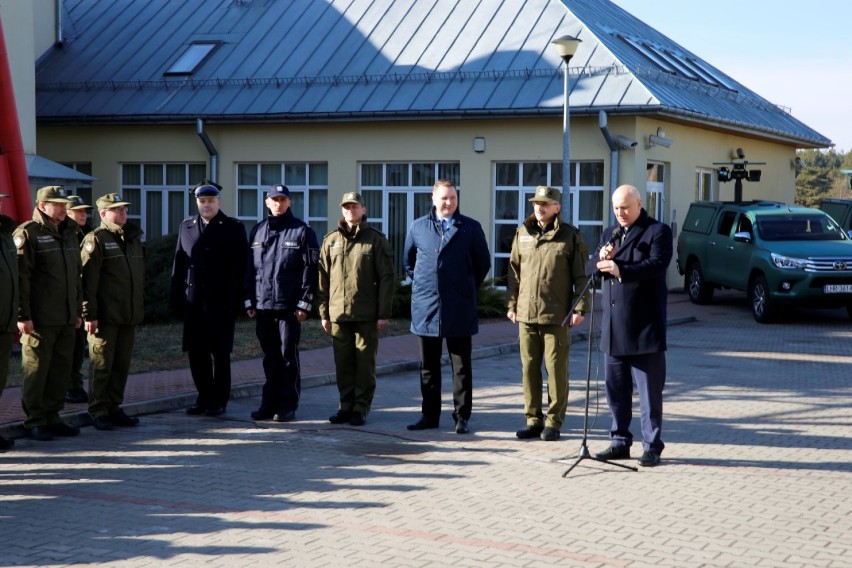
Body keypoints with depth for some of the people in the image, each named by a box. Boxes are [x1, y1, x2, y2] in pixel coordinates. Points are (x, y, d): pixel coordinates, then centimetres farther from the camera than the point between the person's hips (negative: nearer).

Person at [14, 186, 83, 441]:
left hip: (66, 319, 7)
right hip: (39, 319, -7)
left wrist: (78, 310, 19)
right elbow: (20, 277, -12)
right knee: (36, 370, -1)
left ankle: (52, 417, 19)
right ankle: (35, 421, 8)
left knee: (61, 370, 10)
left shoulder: (69, 233, 16)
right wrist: (23, 315, -16)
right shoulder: (28, 233, -8)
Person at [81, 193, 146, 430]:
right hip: (105, 316, -7)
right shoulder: (95, 240, -7)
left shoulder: (133, 238, 16)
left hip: (129, 316, 7)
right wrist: (89, 314, -18)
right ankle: (98, 411, 5)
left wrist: (140, 310, 18)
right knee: (101, 364, -2)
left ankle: (114, 408, 18)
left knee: (122, 364, 10)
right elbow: (87, 280, -13)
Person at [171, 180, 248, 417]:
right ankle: (204, 397, 21)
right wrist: (177, 299, 4)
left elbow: (239, 268, -7)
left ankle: (219, 401, 11)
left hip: (220, 303, -4)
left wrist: (234, 303, -13)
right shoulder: (186, 227, 12)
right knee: (196, 352, 8)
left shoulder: (233, 228, -1)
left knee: (220, 353, 2)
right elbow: (178, 264, 11)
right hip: (193, 302, 4)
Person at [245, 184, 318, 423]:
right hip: (263, 305, 4)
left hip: (289, 306, -4)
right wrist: (249, 300, 8)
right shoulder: (258, 231, 12)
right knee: (270, 358, 10)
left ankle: (288, 406, 7)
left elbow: (310, 269, -6)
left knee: (288, 357, 1)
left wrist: (304, 303, -12)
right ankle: (270, 403, 17)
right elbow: (249, 267, 14)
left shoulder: (302, 231, -2)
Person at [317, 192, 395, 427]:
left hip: (366, 315, -3)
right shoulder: (330, 240, 10)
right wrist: (324, 312, 6)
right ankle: (345, 406, 16)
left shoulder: (376, 240, 0)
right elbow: (323, 279, 11)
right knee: (343, 363, 7)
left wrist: (384, 314, -8)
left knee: (365, 362, 2)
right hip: (338, 313, 3)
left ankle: (361, 408, 9)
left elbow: (386, 278, -3)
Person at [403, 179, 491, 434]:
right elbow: (408, 260, 19)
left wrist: (467, 289, 8)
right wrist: (421, 284, 13)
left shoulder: (471, 228, 0)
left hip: (459, 309, -2)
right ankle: (429, 414, 17)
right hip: (426, 307, 2)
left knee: (461, 365, 3)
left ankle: (462, 416, 8)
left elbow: (483, 263, 9)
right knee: (428, 365, 9)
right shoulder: (418, 227, 6)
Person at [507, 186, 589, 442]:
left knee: (556, 369, 0)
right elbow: (514, 272, 15)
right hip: (526, 315, 4)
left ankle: (554, 421, 9)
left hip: (557, 316, -4)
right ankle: (533, 419, 17)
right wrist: (512, 304, 11)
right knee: (529, 368, 8)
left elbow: (581, 276, -2)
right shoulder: (522, 233, 11)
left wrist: (579, 308, -8)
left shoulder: (570, 236, -1)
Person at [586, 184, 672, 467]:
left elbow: (657, 264, -19)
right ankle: (620, 442, 19)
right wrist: (601, 259, -9)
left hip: (645, 327, -6)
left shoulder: (658, 231, -3)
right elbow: (589, 269, 13)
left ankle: (652, 446, 5)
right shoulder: (609, 234, 18)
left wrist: (621, 269, -30)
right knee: (616, 390, 11)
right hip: (614, 327, 6)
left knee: (649, 390, -1)